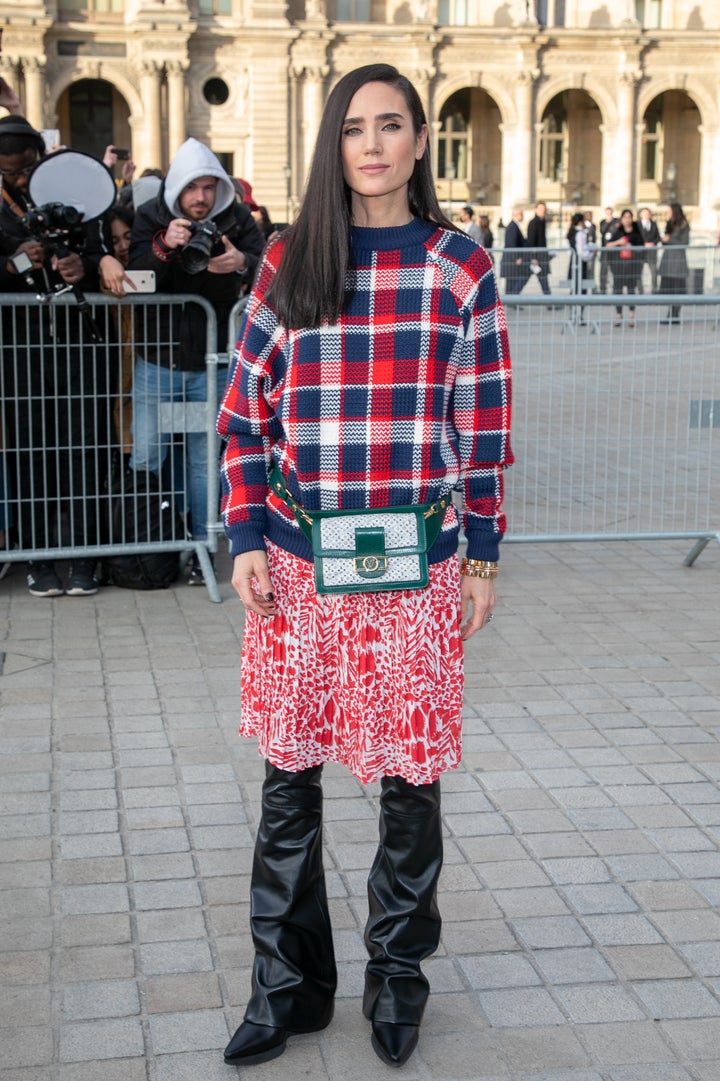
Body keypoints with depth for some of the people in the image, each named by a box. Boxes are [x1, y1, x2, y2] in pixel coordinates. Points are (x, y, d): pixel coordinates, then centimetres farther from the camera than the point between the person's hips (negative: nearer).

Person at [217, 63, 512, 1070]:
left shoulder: (462, 267, 2)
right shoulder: (289, 262, 5)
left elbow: (483, 422, 4)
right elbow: (246, 408, 6)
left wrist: (483, 555, 2)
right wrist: (246, 539, -1)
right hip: (296, 564, 1)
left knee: (409, 778, 6)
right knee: (289, 774, 8)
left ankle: (397, 974, 26)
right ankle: (286, 982, 23)